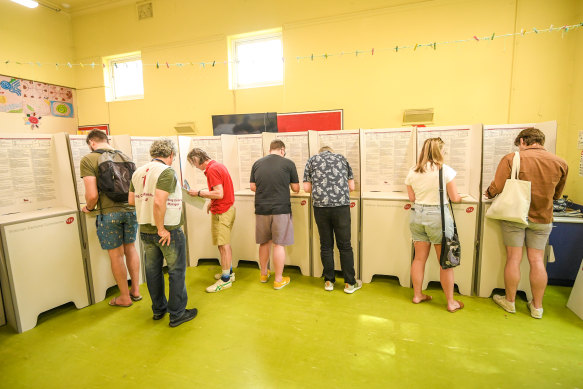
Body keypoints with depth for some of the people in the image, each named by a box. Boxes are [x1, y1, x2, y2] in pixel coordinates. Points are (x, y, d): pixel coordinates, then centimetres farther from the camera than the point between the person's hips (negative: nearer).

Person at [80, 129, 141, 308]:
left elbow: (92, 195, -15)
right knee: (130, 248, 18)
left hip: (108, 213, -4)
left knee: (116, 254, 9)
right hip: (130, 209, 4)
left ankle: (125, 297, 23)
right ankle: (135, 290, 29)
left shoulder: (88, 160, -8)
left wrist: (88, 208, 6)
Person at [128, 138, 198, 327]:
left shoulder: (139, 172, 6)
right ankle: (177, 314, 16)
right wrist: (162, 229, -19)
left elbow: (131, 200, 11)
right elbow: (159, 201, -27)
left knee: (153, 270, 18)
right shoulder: (167, 172, -17)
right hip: (169, 230, -7)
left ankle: (158, 309, 34)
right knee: (176, 271, 6)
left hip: (145, 230, 8)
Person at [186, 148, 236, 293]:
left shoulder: (212, 169, -17)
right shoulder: (218, 165, 13)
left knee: (223, 245, -2)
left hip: (221, 212, -10)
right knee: (225, 244, 18)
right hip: (228, 208, 10)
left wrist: (199, 193, -15)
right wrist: (211, 202, 16)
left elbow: (219, 194, -24)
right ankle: (228, 272, 30)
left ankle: (225, 279, 8)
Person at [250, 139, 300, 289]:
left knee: (264, 243, 17)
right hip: (280, 209, -3)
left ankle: (264, 274, 33)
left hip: (261, 209, 4)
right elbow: (296, 189, 1)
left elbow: (253, 187, 9)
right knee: (279, 245, 4)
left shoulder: (257, 163, 5)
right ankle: (278, 280, 15)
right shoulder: (288, 163, -4)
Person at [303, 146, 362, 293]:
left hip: (320, 206, 0)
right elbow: (352, 187, 12)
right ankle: (350, 283, 17)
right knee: (345, 245, 8)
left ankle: (329, 281, 21)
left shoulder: (312, 160, 12)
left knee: (326, 245, 11)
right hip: (342, 205, 0)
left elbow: (307, 188, 8)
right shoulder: (341, 158, 15)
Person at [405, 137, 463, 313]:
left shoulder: (412, 172, 2)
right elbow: (454, 198, -4)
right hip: (438, 216, -4)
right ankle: (451, 302, 20)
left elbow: (412, 197, 7)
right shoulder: (445, 170, -9)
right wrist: (459, 197, 18)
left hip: (417, 215, 4)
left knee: (419, 258, 13)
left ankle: (417, 295, 27)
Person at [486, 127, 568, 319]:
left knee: (513, 259, 5)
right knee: (537, 261, 10)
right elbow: (556, 195, 13)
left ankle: (510, 301, 19)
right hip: (542, 218, 3)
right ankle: (537, 306, 21)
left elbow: (497, 187, -16)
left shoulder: (511, 158, -12)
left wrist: (488, 193, 5)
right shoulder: (560, 163, 2)